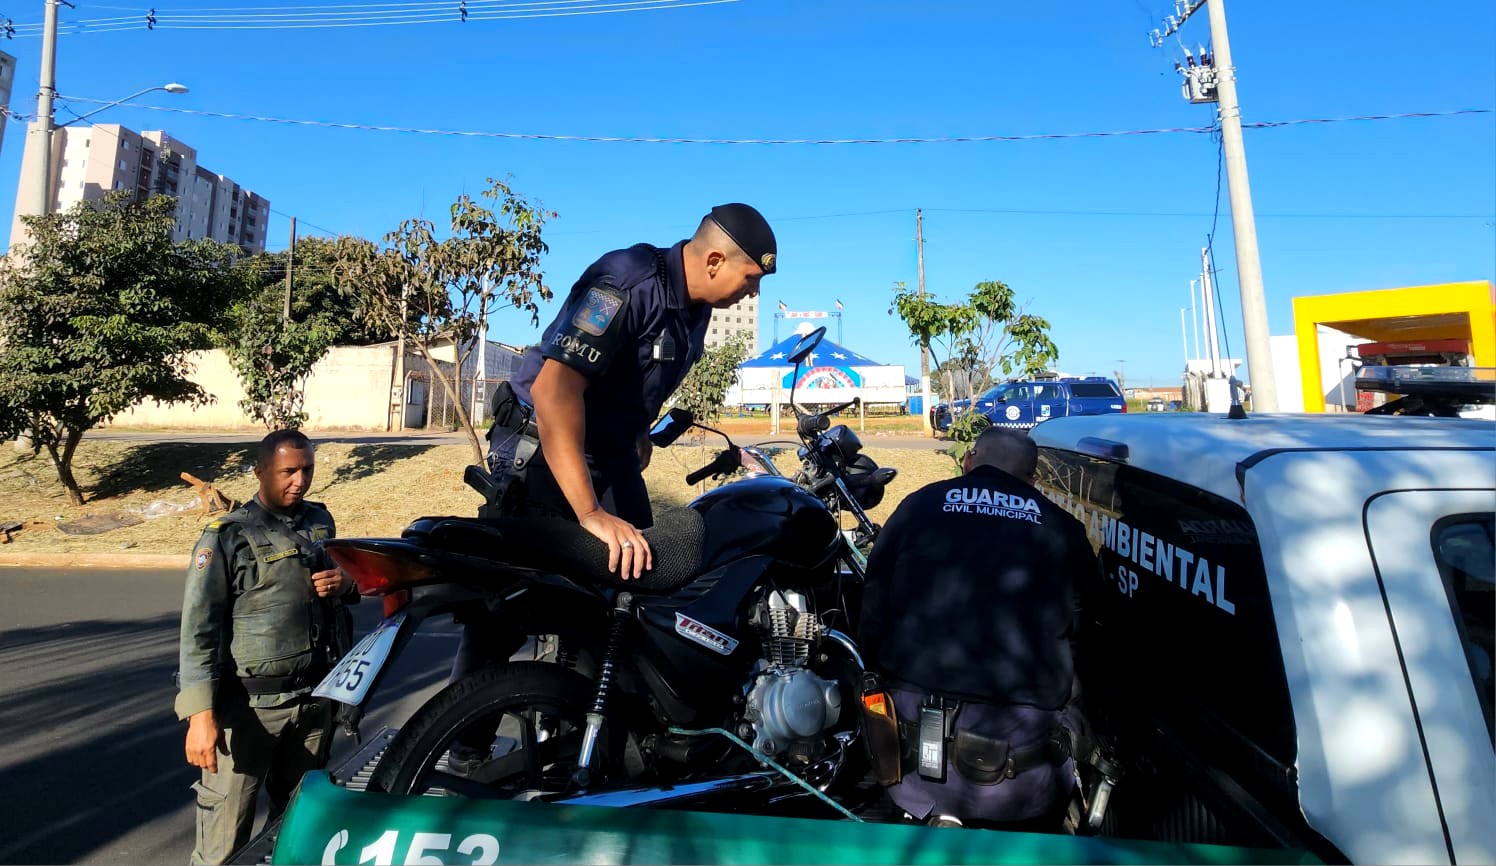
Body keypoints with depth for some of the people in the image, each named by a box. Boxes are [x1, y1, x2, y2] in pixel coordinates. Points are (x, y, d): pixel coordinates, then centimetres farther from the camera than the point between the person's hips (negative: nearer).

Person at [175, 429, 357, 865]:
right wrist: (200, 713, -20)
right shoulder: (228, 537, -9)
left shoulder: (320, 522, 8)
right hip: (249, 705, -5)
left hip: (315, 698, 5)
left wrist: (346, 583, 0)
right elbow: (199, 629, -13)